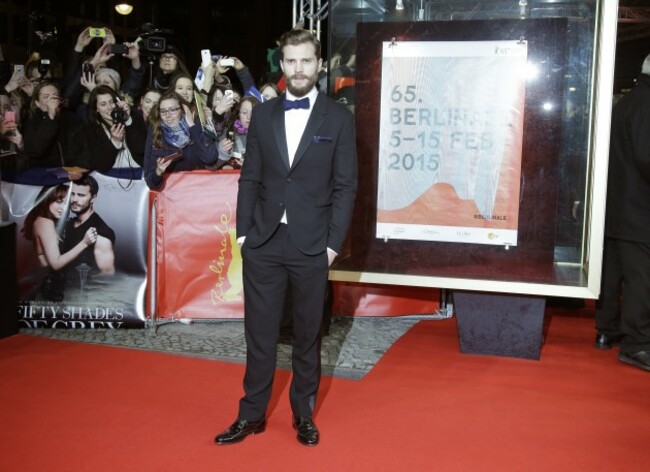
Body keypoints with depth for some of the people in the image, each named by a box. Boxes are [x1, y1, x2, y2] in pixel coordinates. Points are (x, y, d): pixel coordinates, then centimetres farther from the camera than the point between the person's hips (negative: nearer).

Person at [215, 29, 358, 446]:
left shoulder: (339, 118, 1)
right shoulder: (263, 114, 8)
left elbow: (345, 186, -1)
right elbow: (250, 179, 9)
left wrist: (333, 243, -7)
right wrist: (244, 231, 1)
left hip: (311, 245, -2)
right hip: (264, 242, 2)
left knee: (308, 334, 10)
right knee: (260, 333, 8)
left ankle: (304, 415, 25)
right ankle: (253, 414, 22)